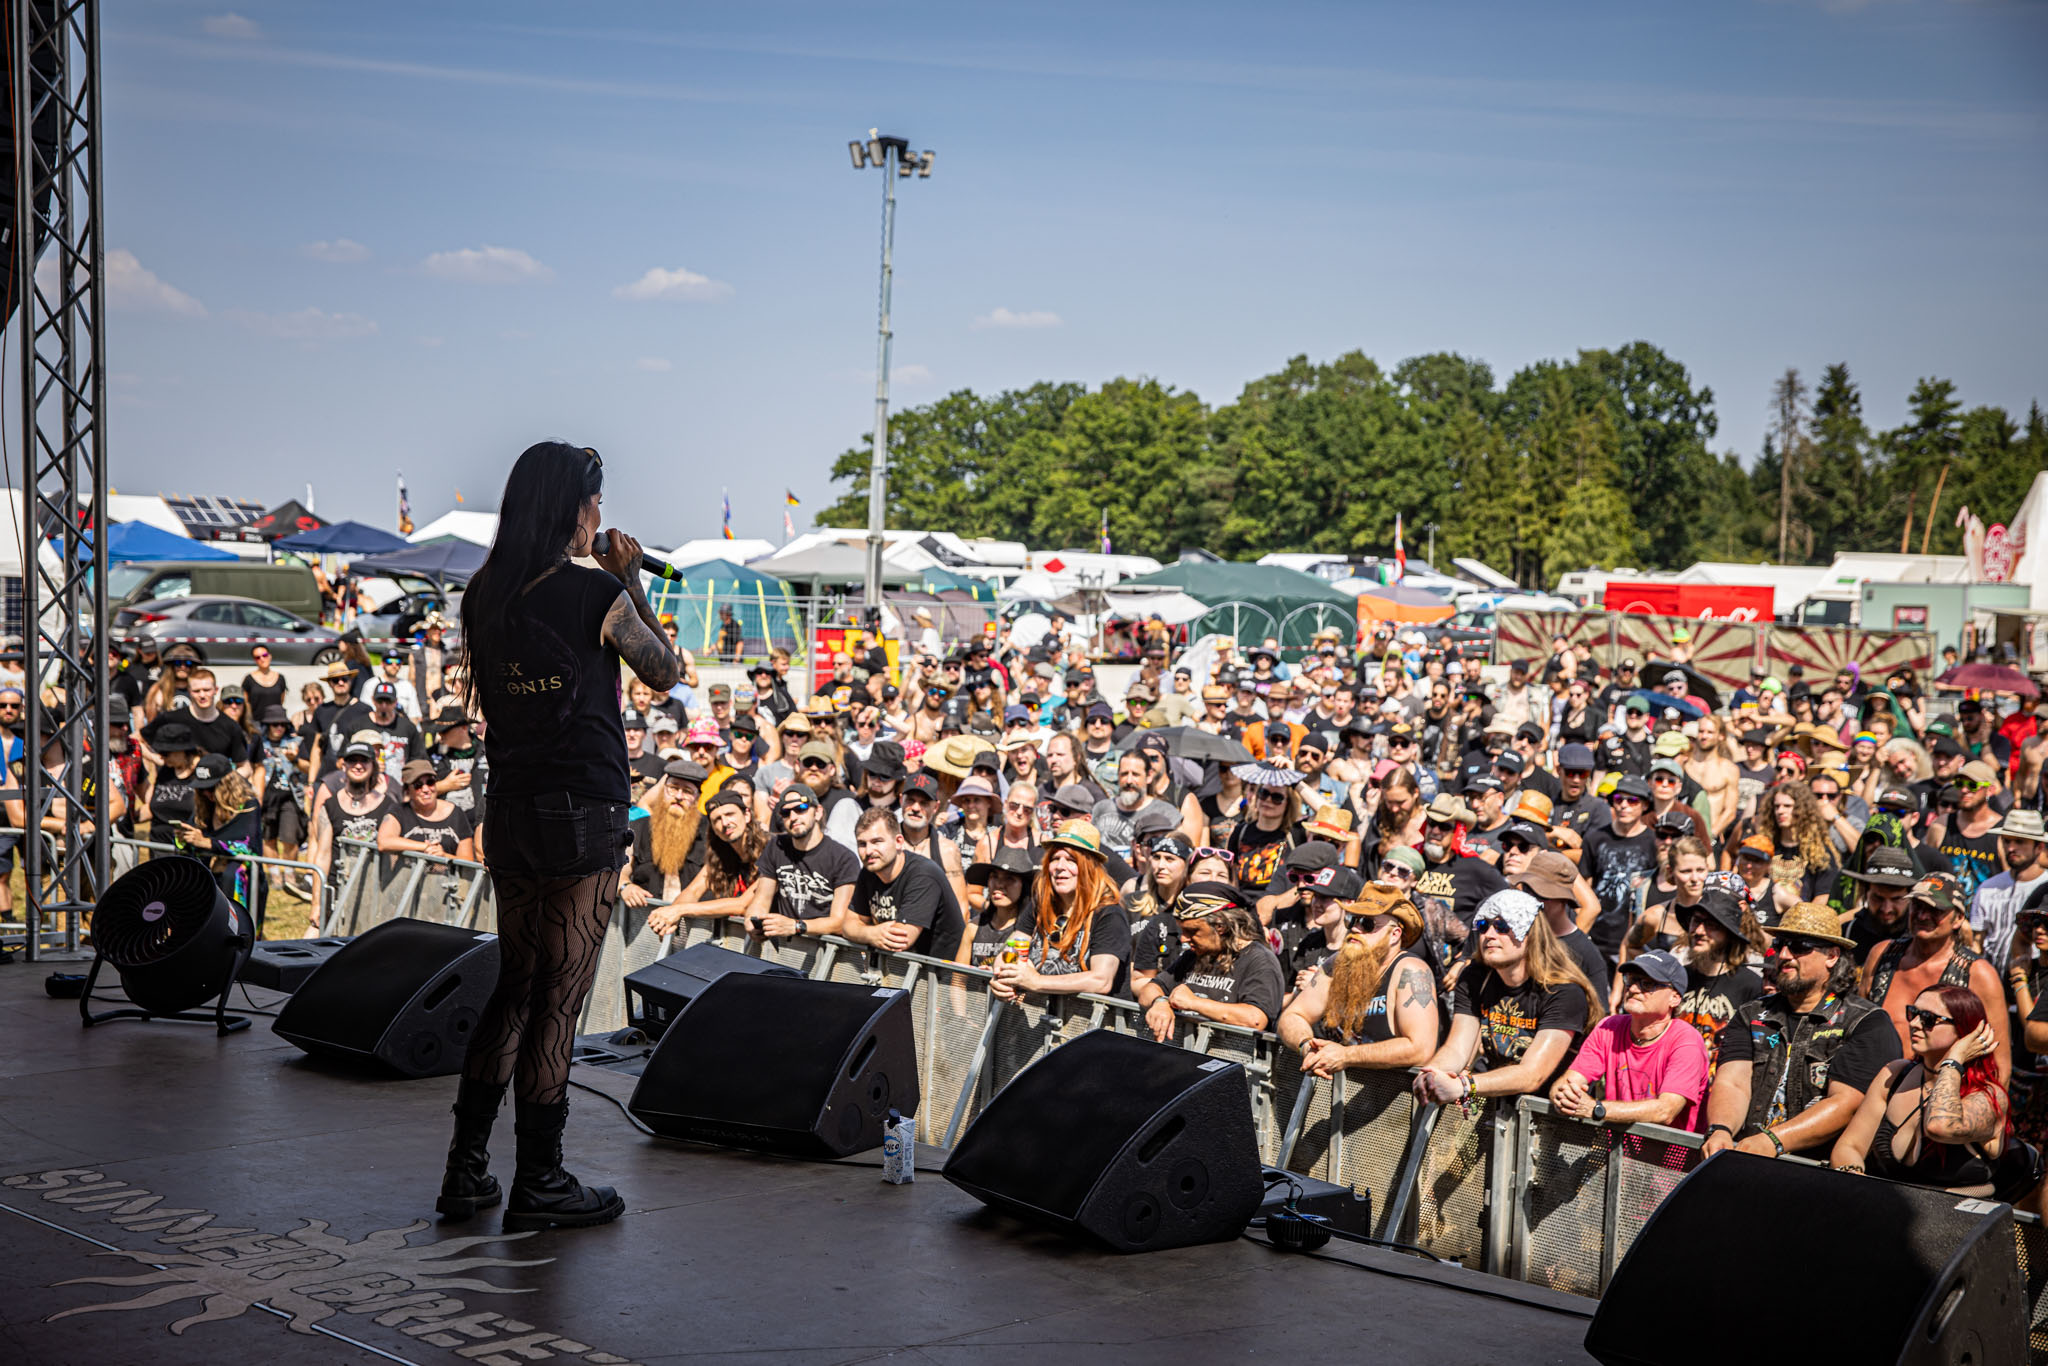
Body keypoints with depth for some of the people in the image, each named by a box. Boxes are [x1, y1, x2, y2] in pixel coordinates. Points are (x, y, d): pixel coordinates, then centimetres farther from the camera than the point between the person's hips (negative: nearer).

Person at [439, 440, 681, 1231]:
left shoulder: (484, 594, 4)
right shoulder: (599, 595, -13)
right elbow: (666, 675, 1)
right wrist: (631, 580, 7)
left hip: (509, 810, 6)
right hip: (585, 815, -6)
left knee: (515, 984, 17)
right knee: (559, 996, 1)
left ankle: (467, 1167, 18)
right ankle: (538, 1184, 8)